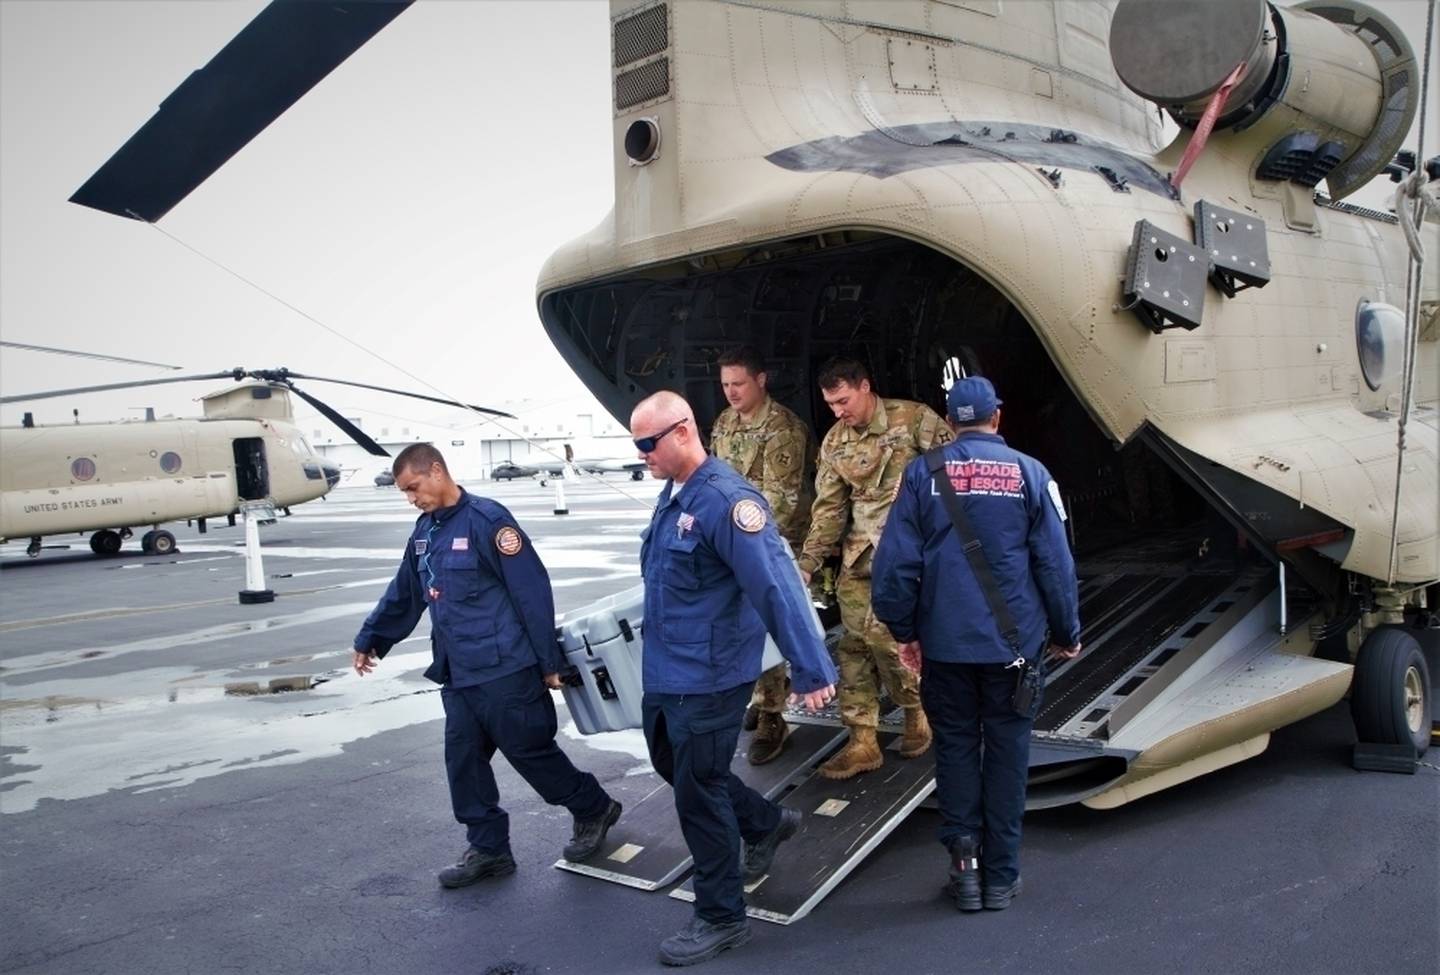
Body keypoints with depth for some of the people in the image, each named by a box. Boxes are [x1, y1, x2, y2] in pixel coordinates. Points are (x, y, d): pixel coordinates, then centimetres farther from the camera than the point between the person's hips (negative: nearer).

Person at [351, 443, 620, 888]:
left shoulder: (486, 519, -14)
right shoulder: (425, 531, 12)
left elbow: (532, 590, -15)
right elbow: (403, 595, 24)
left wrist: (549, 660, -13)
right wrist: (370, 640, 29)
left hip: (505, 669, -8)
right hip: (457, 674, 8)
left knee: (530, 751, 3)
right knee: (463, 761, 8)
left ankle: (594, 809, 24)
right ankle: (487, 849, 22)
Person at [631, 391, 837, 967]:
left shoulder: (724, 499, -23)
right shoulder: (672, 495, 6)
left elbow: (777, 585, -28)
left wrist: (810, 671, -29)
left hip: (707, 678, -9)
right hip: (664, 671, 10)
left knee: (698, 793, 2)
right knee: (674, 766, 24)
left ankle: (721, 918, 22)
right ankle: (766, 823, 45)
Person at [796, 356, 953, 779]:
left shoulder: (915, 420, -8)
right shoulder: (835, 443, 8)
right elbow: (828, 508, 11)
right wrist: (807, 563, 5)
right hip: (858, 555, 6)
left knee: (880, 633, -14)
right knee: (853, 646, 4)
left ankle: (917, 710, 14)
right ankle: (862, 743, 14)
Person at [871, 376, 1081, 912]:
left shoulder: (923, 473, -2)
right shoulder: (1029, 473, -2)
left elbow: (896, 560, -4)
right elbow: (1055, 562, -1)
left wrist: (904, 630, 8)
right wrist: (1066, 633, 11)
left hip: (945, 642, 0)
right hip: (1014, 641, 0)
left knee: (955, 746, 14)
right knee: (1006, 750, 10)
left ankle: (964, 854, 7)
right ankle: (1000, 875, 18)